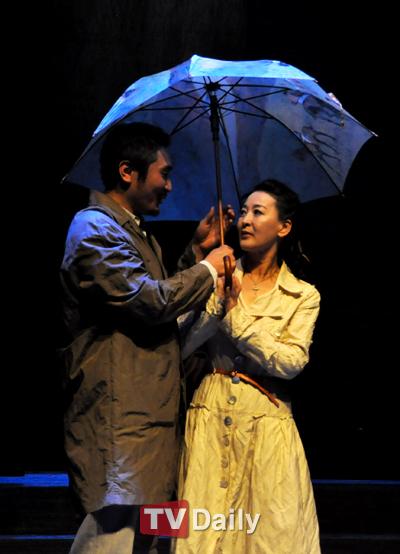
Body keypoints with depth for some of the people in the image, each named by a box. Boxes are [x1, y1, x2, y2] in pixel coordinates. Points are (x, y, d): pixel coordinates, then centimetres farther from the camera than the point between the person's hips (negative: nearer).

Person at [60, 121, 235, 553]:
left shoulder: (135, 231, 22)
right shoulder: (95, 228, -13)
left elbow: (159, 296, 28)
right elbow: (151, 301, -21)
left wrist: (197, 250, 17)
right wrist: (208, 269, -7)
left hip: (148, 416, 11)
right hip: (118, 417, -11)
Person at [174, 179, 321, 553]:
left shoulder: (303, 296, 4)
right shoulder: (219, 280, 8)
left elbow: (291, 362, -11)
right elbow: (181, 346, -2)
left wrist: (236, 317, -13)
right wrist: (217, 302, -14)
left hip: (266, 424, -1)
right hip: (210, 416, 1)